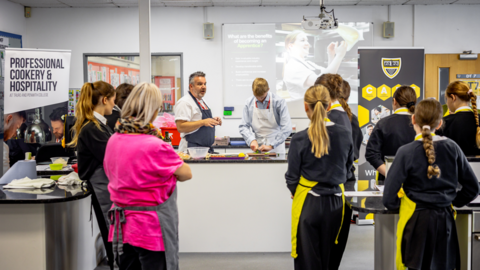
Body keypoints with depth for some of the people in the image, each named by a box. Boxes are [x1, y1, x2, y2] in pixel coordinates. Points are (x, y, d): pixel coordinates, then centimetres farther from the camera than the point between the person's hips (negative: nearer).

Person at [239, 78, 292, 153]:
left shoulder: (279, 102, -7)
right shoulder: (249, 103, 3)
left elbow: (287, 129, -12)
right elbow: (243, 127, 6)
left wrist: (271, 146, -18)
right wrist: (252, 140, -12)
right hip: (257, 147, 3)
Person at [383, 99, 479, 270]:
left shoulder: (406, 152, -11)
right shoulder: (452, 148, 1)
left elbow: (389, 199, -12)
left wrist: (399, 203, 9)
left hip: (416, 221, -4)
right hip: (445, 221, 4)